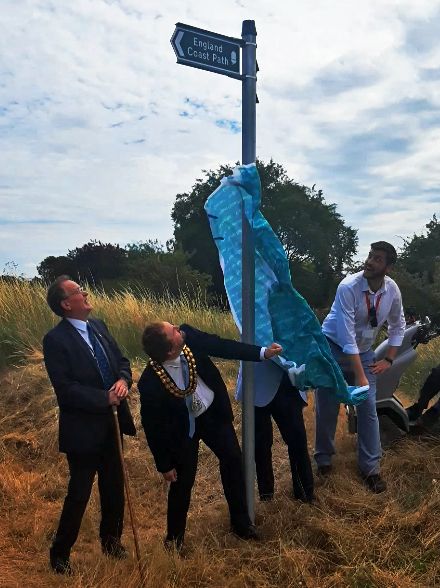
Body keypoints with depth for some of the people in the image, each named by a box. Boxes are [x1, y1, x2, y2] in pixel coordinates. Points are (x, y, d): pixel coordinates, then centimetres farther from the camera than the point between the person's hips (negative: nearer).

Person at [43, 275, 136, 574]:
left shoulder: (98, 326, 5)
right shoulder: (56, 340, -17)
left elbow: (122, 360, 10)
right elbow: (65, 388, -21)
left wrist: (123, 381, -11)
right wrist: (105, 398, -22)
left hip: (111, 423, 7)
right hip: (83, 428, -7)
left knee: (115, 487, 20)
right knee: (79, 493, 6)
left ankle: (112, 539, 42)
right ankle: (60, 553, 29)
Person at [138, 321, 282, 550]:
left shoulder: (189, 336, -27)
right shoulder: (150, 383, -35)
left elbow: (222, 346, -12)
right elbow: (153, 426, -20)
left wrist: (262, 352, -15)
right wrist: (164, 464, -9)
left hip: (212, 411, 5)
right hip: (183, 427, -4)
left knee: (233, 460, 11)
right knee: (183, 481, 7)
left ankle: (241, 522, 33)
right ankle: (174, 538, 34)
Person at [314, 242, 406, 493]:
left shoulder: (393, 290, -11)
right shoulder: (348, 287, -27)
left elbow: (398, 325, 8)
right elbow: (347, 336, -30)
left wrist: (389, 360, 2)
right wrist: (360, 377, -30)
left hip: (364, 351, 4)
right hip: (334, 349, -4)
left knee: (369, 409, -1)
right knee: (327, 409, 3)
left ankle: (371, 468, 14)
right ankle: (324, 459, 25)